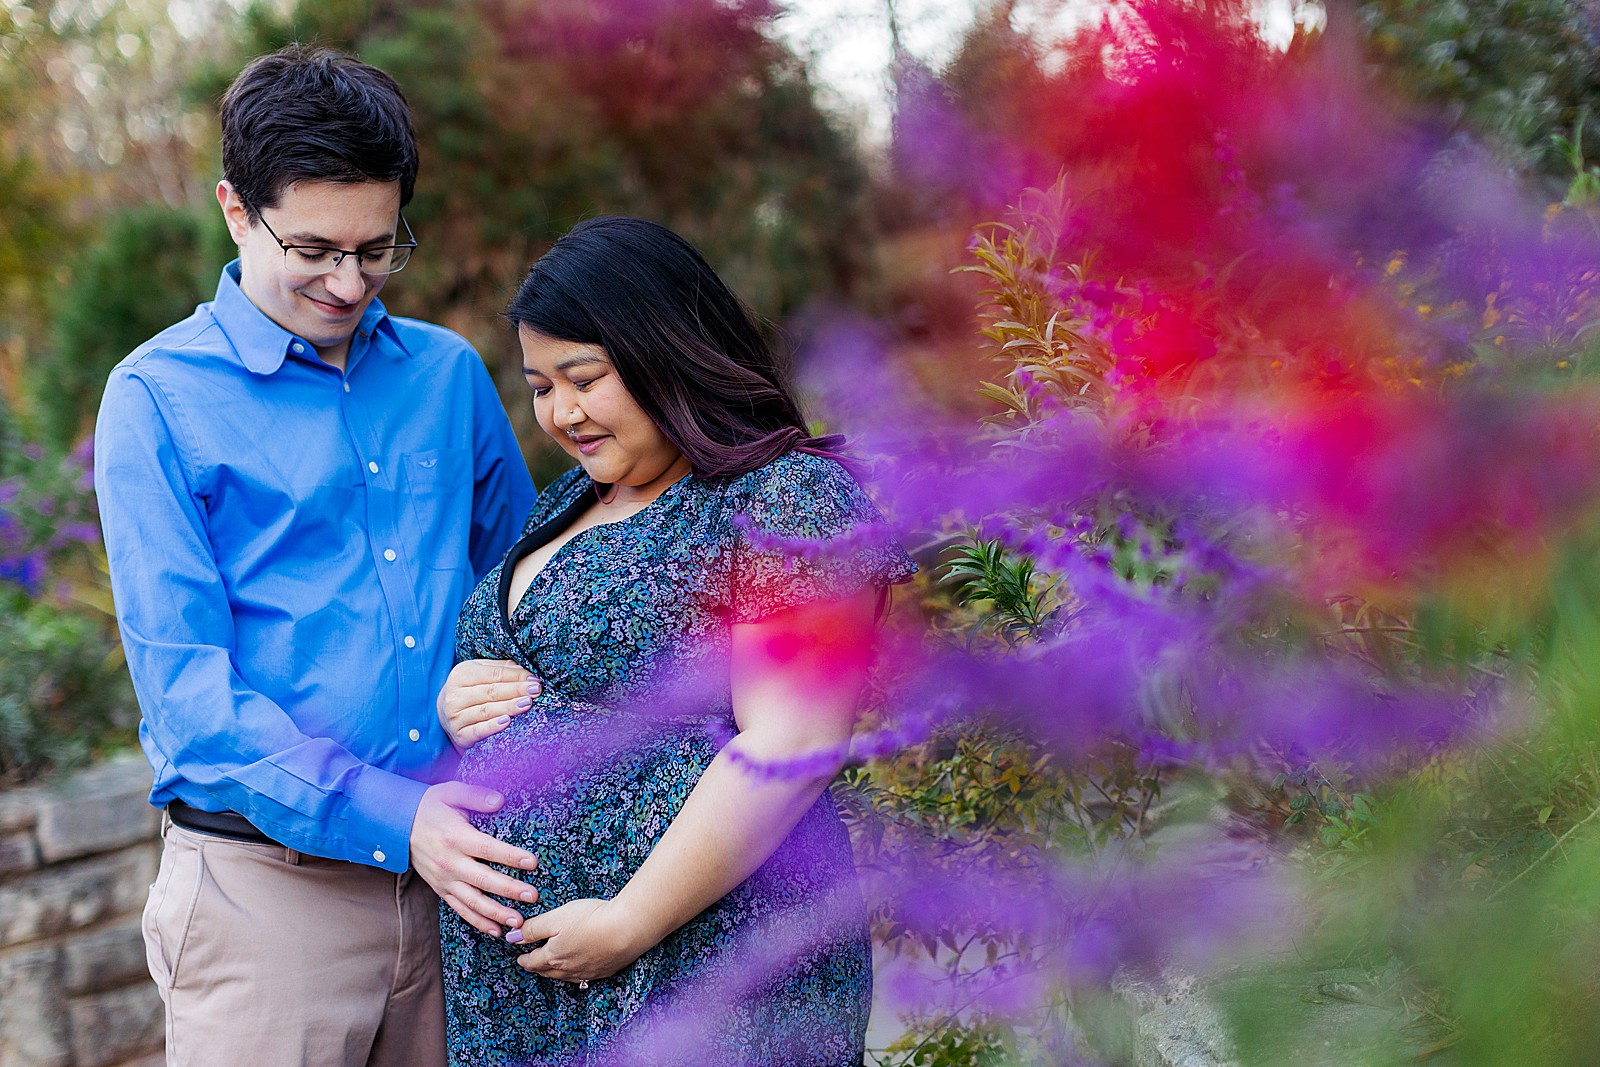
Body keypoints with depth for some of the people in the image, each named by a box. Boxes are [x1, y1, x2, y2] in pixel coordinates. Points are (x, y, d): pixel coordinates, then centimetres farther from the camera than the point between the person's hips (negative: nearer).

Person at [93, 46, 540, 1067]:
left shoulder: (450, 373, 9)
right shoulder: (159, 397, -4)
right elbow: (185, 685, -10)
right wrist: (390, 817, -19)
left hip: (455, 872, 4)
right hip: (268, 886, -4)